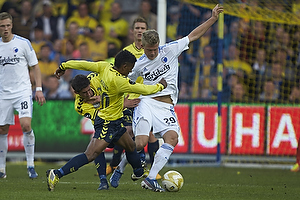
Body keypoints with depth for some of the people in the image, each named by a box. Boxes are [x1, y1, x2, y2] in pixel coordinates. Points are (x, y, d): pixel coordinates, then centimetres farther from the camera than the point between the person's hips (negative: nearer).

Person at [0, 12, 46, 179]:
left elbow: (35, 66, 4)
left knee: (26, 125, -20)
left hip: (23, 91, -3)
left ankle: (31, 165, -10)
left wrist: (39, 89, -5)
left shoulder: (23, 43, -2)